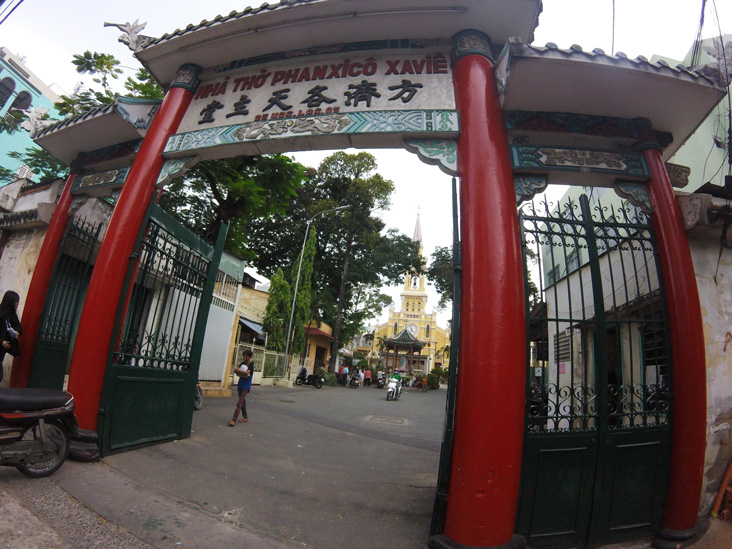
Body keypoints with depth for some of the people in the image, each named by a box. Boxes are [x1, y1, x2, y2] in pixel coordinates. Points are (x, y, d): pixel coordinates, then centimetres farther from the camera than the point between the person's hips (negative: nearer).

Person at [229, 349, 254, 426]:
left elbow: (247, 373, -26)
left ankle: (234, 420, -15)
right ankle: (245, 418, 27)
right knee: (242, 401, 16)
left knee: (240, 403, -13)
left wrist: (238, 371, -13)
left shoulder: (251, 364, -12)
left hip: (246, 386, -7)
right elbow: (235, 371, 1)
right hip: (240, 385, 7)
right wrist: (242, 373, -17)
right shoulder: (243, 363, 7)